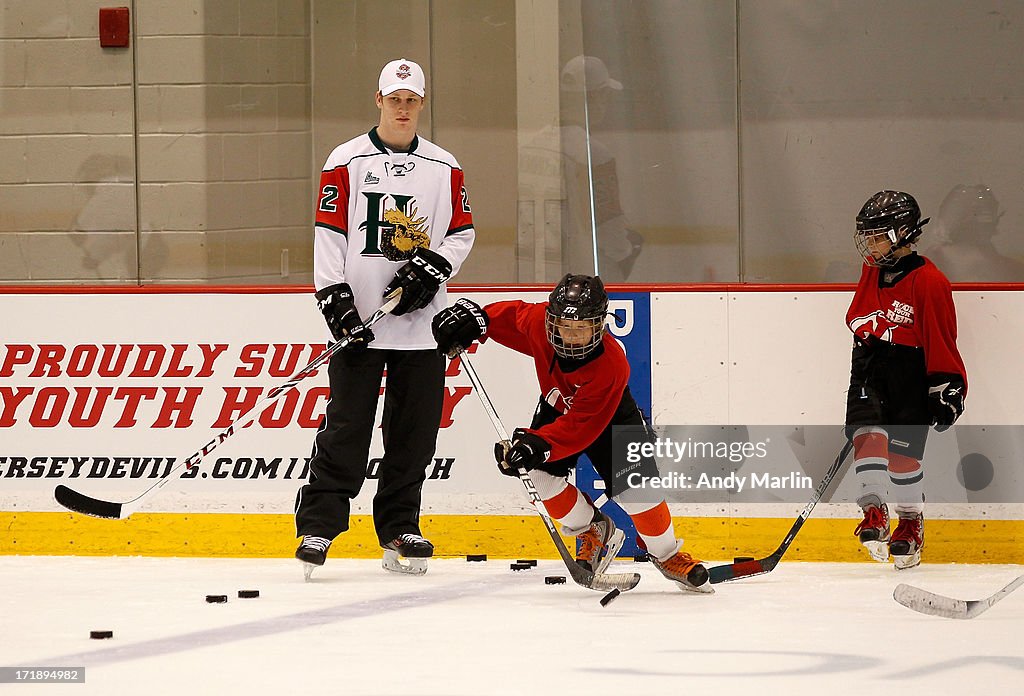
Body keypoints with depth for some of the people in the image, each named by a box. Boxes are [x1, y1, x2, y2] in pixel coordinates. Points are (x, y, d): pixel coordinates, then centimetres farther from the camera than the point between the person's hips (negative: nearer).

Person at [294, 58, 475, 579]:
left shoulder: (444, 168, 11)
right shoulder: (347, 161, 1)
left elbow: (462, 231, 13)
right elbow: (328, 234, -2)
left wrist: (432, 266, -6)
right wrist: (335, 298, -11)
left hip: (421, 323, 3)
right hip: (359, 320, -3)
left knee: (414, 429, 4)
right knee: (347, 425, -6)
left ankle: (399, 528, 14)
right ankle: (318, 526, -2)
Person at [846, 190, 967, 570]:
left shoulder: (928, 281, -15)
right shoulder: (873, 269, 6)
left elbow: (941, 339, -13)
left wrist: (946, 386, -13)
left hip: (911, 371, -5)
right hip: (871, 365, 5)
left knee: (903, 450, -2)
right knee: (868, 433, -17)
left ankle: (911, 521, 17)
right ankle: (874, 511, -17)